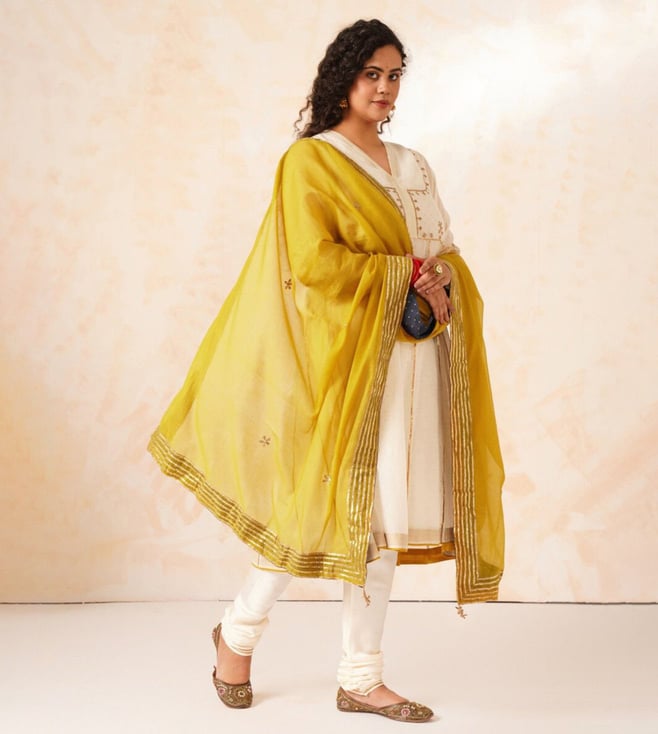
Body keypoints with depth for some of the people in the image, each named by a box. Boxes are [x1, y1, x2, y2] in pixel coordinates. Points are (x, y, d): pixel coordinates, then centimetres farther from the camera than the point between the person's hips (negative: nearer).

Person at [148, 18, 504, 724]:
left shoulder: (411, 166, 17)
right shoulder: (310, 161, -3)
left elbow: (449, 257, 14)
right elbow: (315, 262, -15)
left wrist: (438, 285, -9)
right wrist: (409, 274, -12)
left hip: (408, 361, 6)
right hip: (346, 355, -6)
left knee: (381, 513, 6)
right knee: (322, 508, -5)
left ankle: (361, 679, 12)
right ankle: (238, 632, 19)